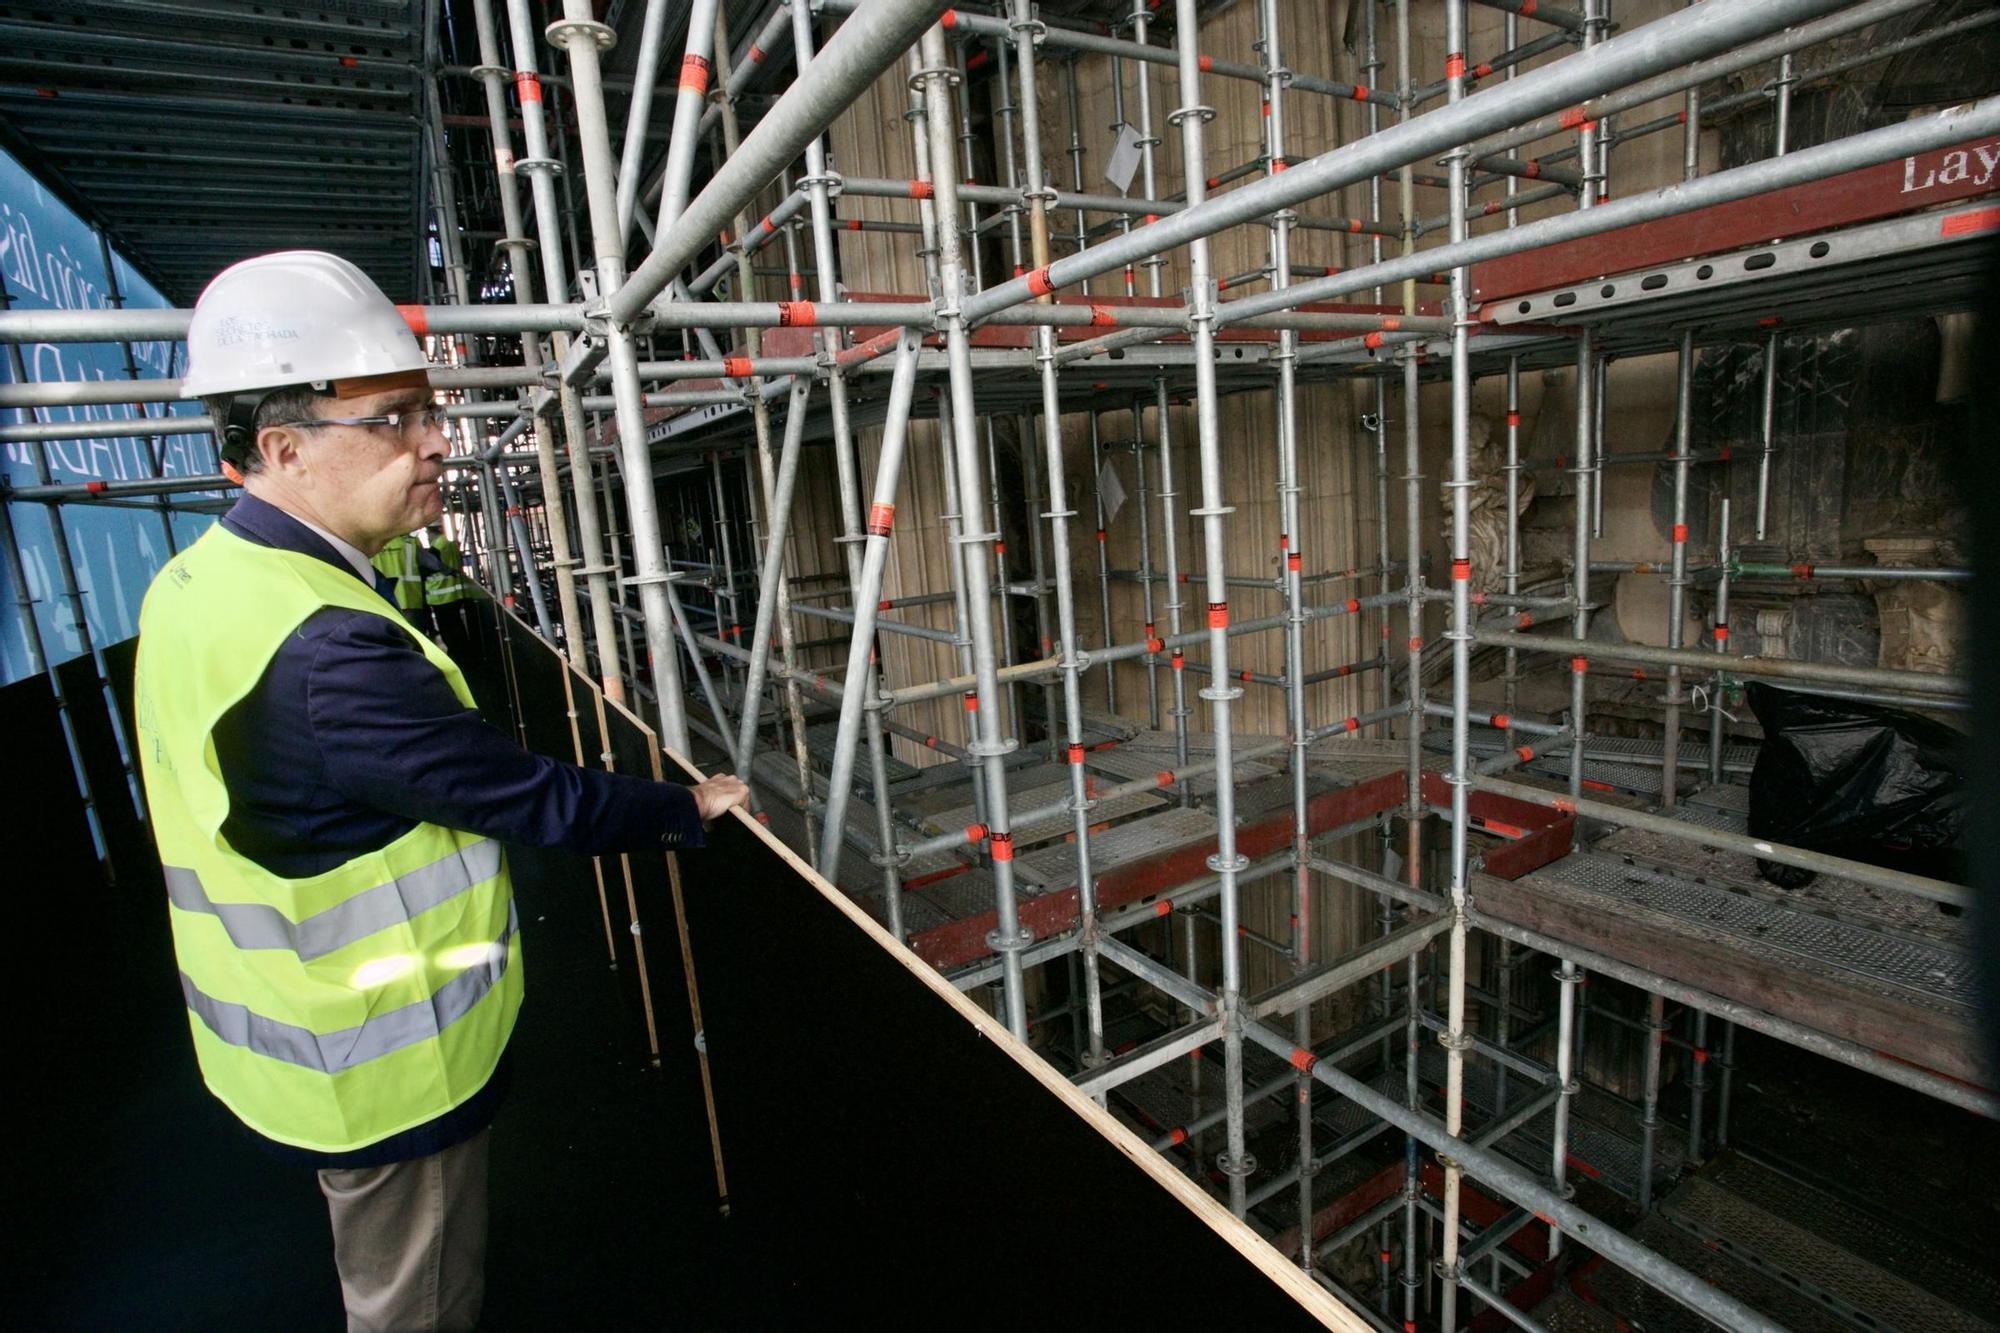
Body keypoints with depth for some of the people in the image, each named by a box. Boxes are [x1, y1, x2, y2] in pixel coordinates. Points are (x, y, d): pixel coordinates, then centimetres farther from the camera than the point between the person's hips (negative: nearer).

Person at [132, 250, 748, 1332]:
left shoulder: (196, 582, -1)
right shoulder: (326, 650, -33)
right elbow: (529, 799, -28)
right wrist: (689, 808, -12)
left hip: (296, 1032, 9)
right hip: (385, 1067, -9)